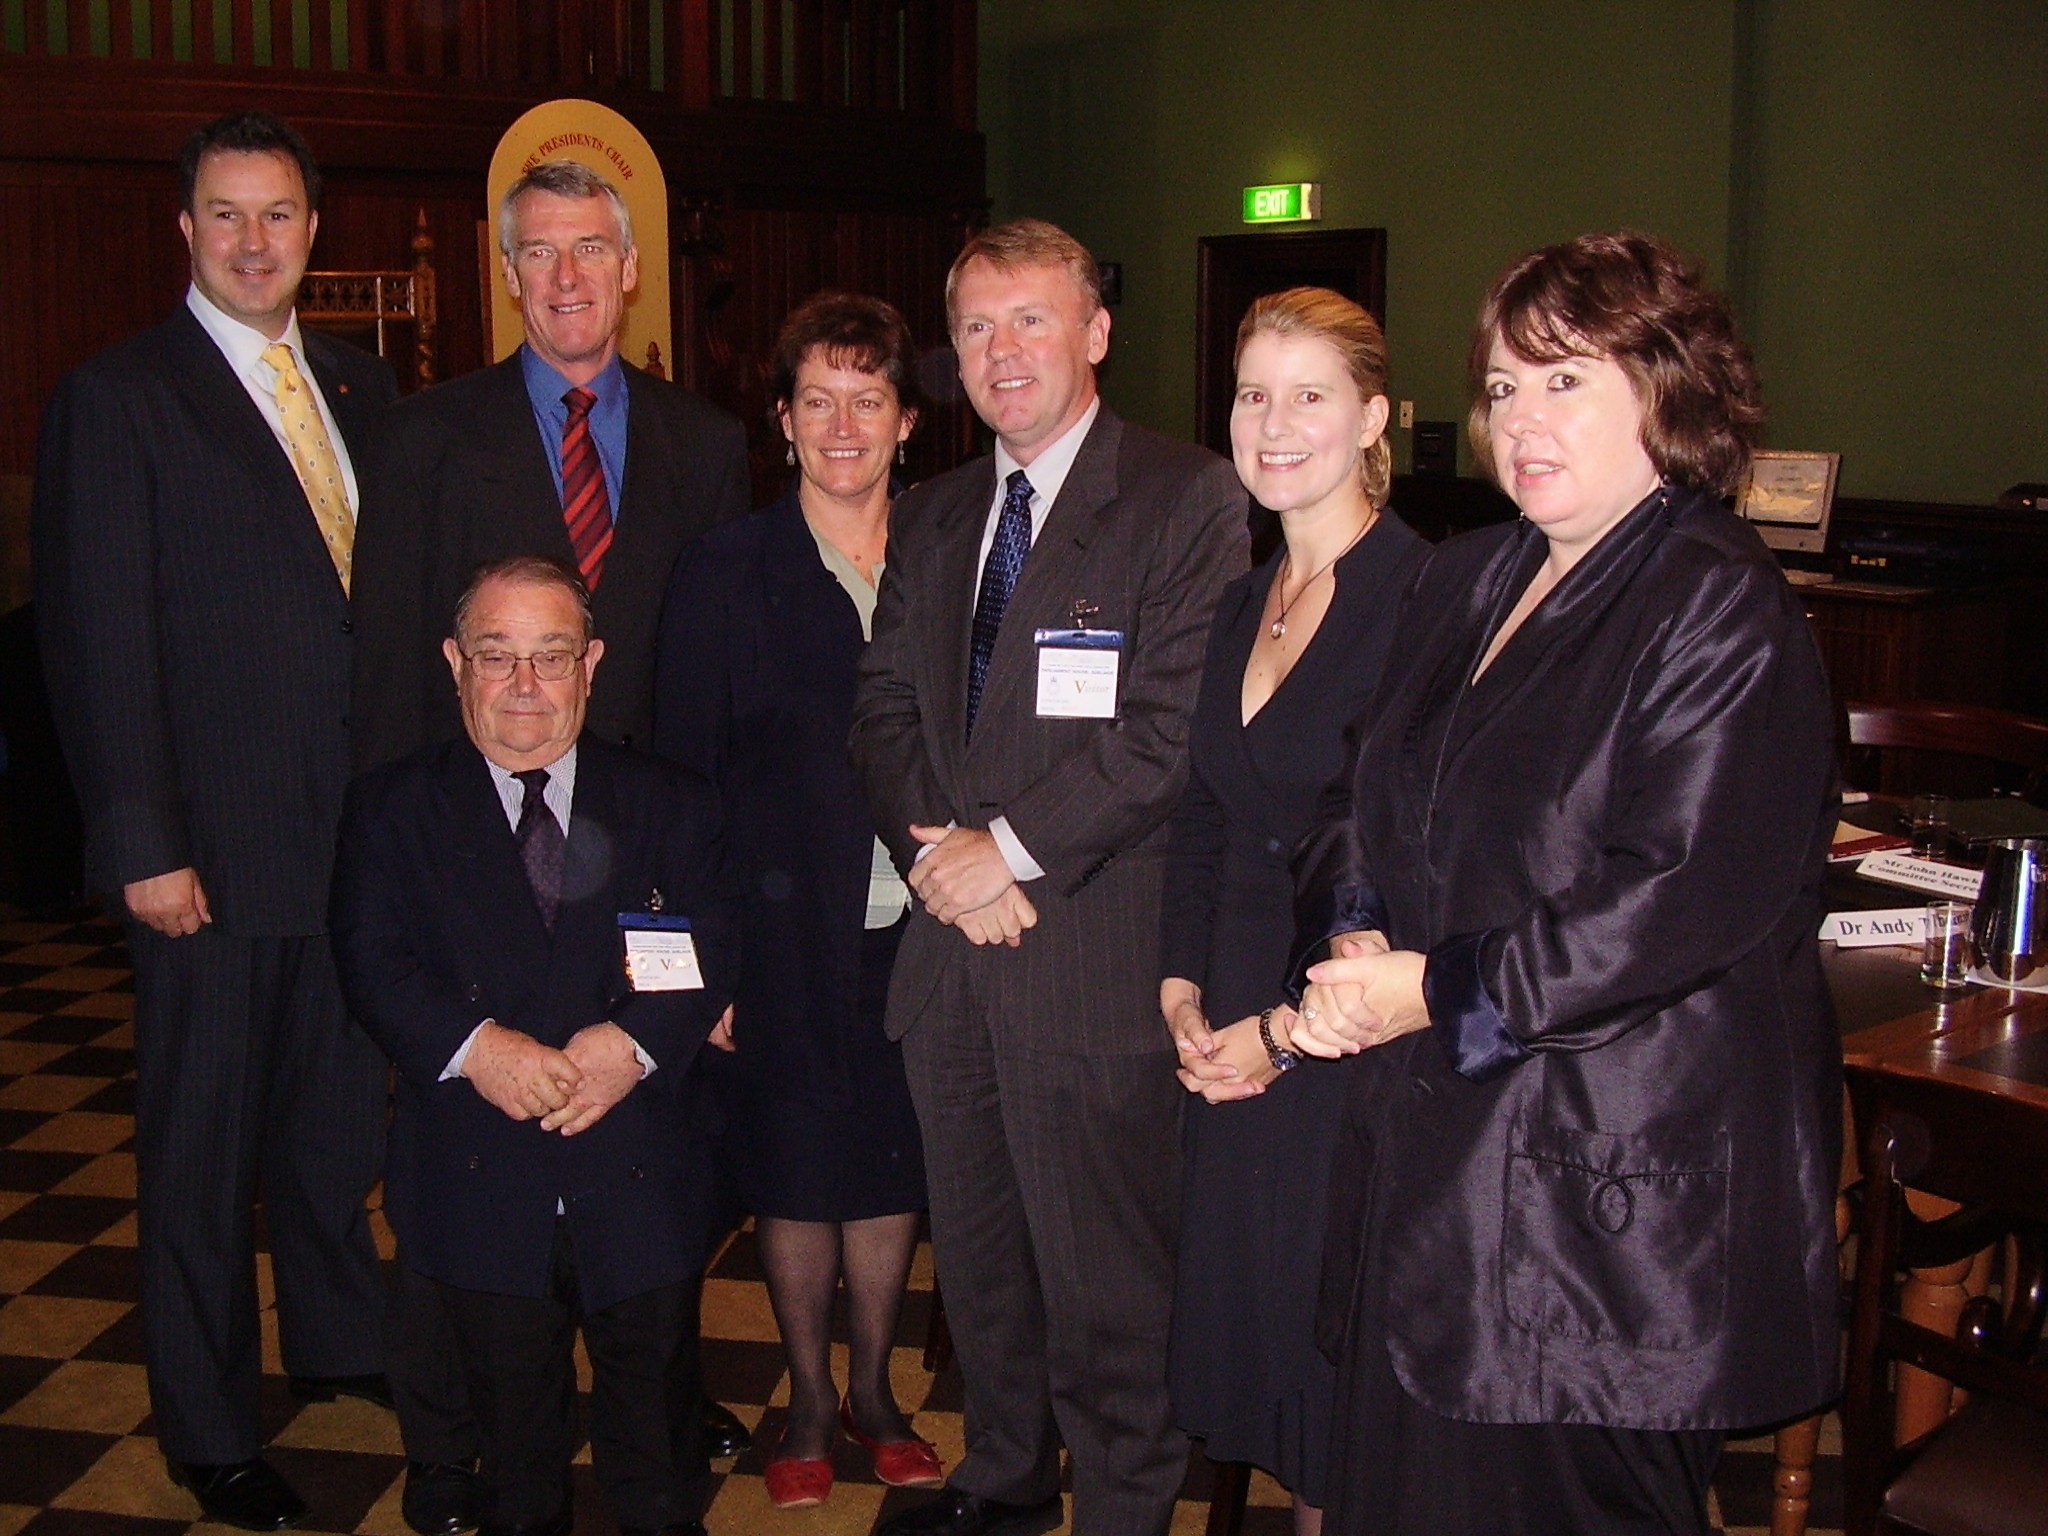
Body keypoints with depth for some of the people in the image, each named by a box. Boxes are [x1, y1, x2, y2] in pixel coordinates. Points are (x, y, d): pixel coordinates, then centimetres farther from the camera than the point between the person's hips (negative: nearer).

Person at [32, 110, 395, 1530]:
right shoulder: (117, 398, -6)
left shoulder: (364, 389, 10)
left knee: (339, 1110, 18)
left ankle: (340, 1338, 38)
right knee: (203, 1143, 8)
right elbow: (98, 640, -10)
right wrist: (142, 845, -14)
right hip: (217, 847, -5)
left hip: (361, 830, 5)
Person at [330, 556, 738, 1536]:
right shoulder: (393, 809, 5)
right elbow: (373, 960, -6)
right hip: (478, 1188, 0)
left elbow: (715, 948, -3)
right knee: (514, 1444, 13)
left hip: (638, 1180, 1)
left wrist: (636, 1040, -21)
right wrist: (476, 1047, -23)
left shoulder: (670, 804, 7)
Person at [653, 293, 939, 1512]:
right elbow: (685, 770, -3)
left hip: (912, 924, 2)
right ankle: (810, 1399, 30)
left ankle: (874, 1388, 33)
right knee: (794, 1174, 9)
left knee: (891, 1165, 12)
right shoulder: (726, 573, -3)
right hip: (787, 936, -2)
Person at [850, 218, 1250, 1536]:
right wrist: (930, 847, -6)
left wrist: (1011, 847, -16)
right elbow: (885, 706, 12)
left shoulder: (1189, 502, -7)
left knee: (1107, 1272, 3)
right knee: (977, 1252, 20)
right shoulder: (932, 517, 16)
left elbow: (1173, 724, -16)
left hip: (1096, 956, -6)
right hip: (953, 944, 7)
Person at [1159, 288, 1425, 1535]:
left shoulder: (1426, 594, -12)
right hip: (1236, 1031, 7)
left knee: (1344, 1340, 5)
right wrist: (1183, 985, 3)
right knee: (1251, 1321, 15)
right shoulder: (1244, 603, 12)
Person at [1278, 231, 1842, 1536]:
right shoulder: (1469, 582, 13)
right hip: (1437, 1147, 8)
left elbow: (1695, 895, -21)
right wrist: (1357, 934, -4)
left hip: (1616, 1177, -7)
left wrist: (1443, 989, -17)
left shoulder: (1720, 609, -12)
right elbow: (1382, 805, 17)